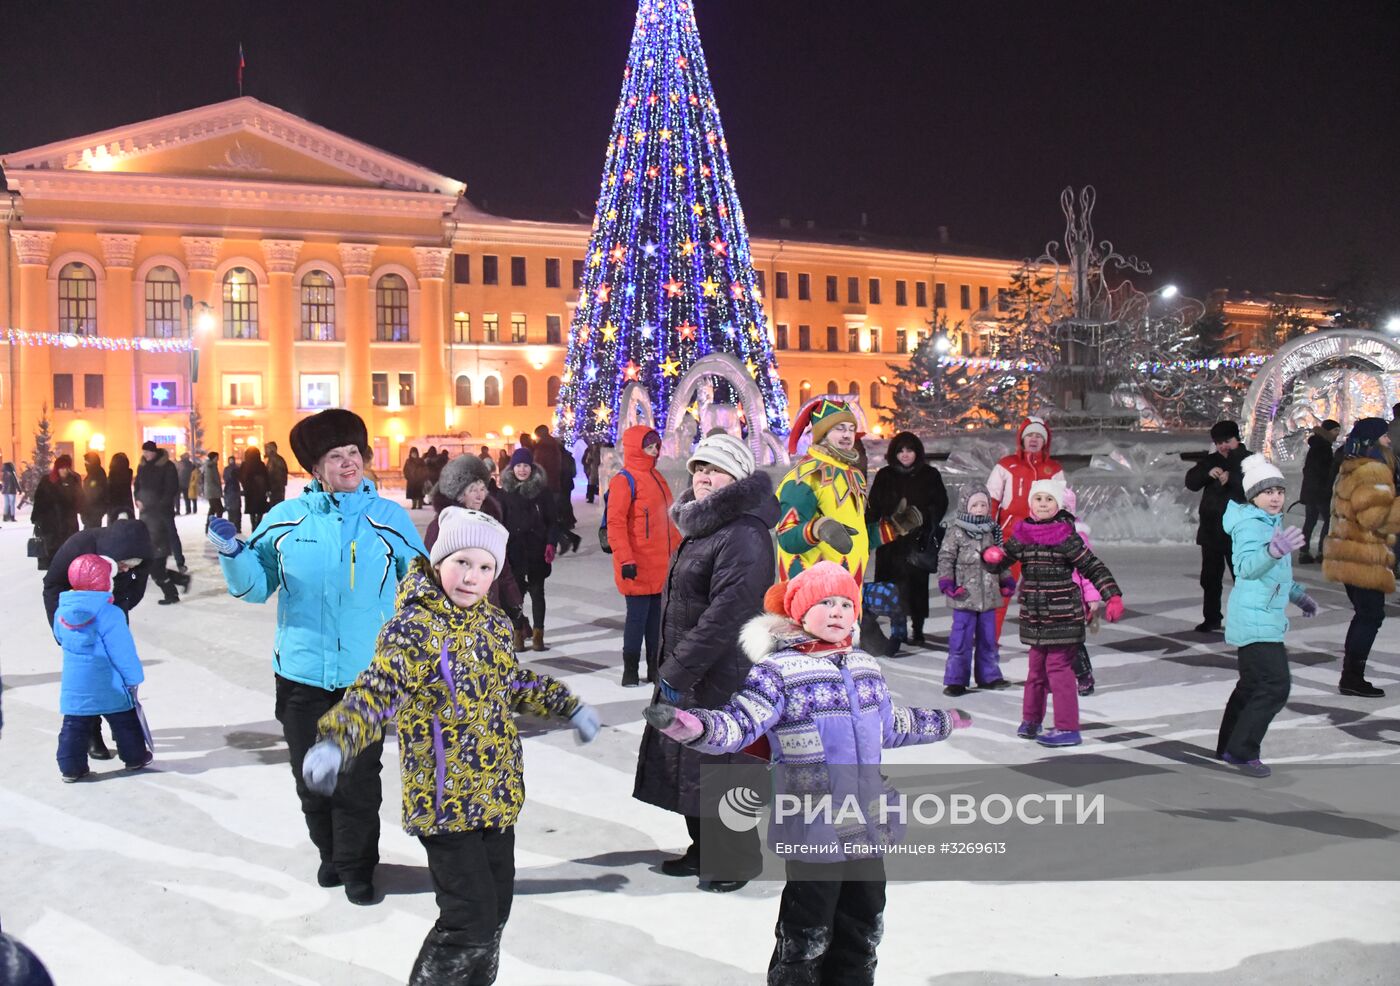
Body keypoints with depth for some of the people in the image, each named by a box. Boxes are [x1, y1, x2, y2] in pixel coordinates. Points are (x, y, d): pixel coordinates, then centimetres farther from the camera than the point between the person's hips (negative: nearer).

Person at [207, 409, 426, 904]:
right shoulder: (285, 519, 0)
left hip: (366, 672, -2)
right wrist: (232, 553, -12)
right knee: (311, 773, 14)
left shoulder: (390, 518, -2)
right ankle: (331, 853, 36)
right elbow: (255, 586, 5)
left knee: (359, 778, 4)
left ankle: (356, 865, 22)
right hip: (301, 671, 2)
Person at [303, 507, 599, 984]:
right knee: (470, 922, -8)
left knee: (496, 910, 17)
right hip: (446, 802, -7)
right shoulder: (414, 628, -16)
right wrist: (334, 742, -47)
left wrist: (569, 707, 23)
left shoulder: (493, 622, 6)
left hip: (497, 796, 7)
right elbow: (378, 691, -30)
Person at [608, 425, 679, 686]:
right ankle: (630, 671, 5)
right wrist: (625, 559, -20)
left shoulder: (656, 477, 15)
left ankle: (654, 668, 18)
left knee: (655, 614, 11)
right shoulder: (624, 480, -10)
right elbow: (615, 523, -15)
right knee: (638, 614, -4)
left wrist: (678, 546, 21)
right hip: (638, 566, -8)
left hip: (660, 563, 8)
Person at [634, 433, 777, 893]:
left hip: (721, 678, -10)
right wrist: (672, 667, 15)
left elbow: (725, 614, -26)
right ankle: (704, 850, 32)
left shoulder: (744, 535, -21)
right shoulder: (702, 526, 12)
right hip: (686, 675, 10)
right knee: (687, 763, 17)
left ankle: (738, 859, 19)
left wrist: (678, 671, -22)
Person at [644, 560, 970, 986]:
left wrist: (945, 721, 39)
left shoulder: (865, 666, 10)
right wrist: (691, 725, -43)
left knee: (864, 927, 19)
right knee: (808, 934, 3)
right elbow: (738, 724, -23)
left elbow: (892, 726, 27)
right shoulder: (778, 670, -12)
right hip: (814, 830, -7)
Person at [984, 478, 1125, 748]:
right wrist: (991, 555, -11)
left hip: (1063, 614, -5)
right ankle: (1031, 719, 31)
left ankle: (1067, 728, 2)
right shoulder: (1023, 535, 4)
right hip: (1035, 615, 5)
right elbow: (999, 564, 12)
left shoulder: (1066, 536, -10)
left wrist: (1113, 597, -18)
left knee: (1058, 667, -6)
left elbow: (1093, 567, -8)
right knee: (1036, 666, 17)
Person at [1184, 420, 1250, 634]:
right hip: (1211, 529, 5)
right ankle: (1211, 619, 22)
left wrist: (1231, 478, -32)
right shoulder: (1211, 461, 10)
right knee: (1210, 578, 12)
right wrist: (1207, 473, -19)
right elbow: (1191, 482, 0)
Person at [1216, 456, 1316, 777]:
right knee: (1275, 687, -14)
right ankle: (1241, 751, -7)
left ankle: (1228, 747, 28)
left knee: (1252, 685, 17)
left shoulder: (1270, 522, 14)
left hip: (1264, 619, 11)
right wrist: (1273, 551, -53)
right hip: (1256, 620, -11)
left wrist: (1298, 594, 32)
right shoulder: (1251, 525, -17)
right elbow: (1247, 567, -35)